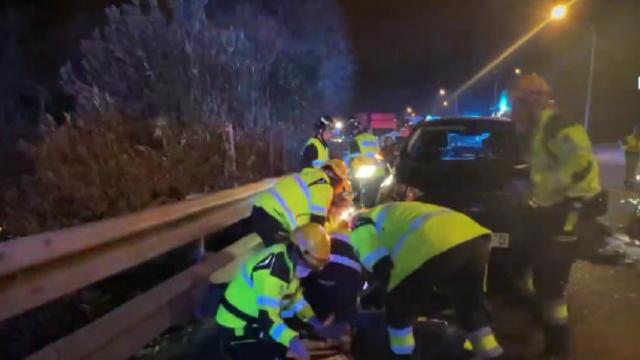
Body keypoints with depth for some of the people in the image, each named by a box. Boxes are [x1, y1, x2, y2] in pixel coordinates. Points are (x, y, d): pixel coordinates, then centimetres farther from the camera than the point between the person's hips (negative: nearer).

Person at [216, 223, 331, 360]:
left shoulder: (291, 259, -4)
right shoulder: (271, 272, -31)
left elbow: (294, 294, 10)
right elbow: (267, 319, -35)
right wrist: (292, 341, -48)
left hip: (257, 322, 9)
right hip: (237, 330, -9)